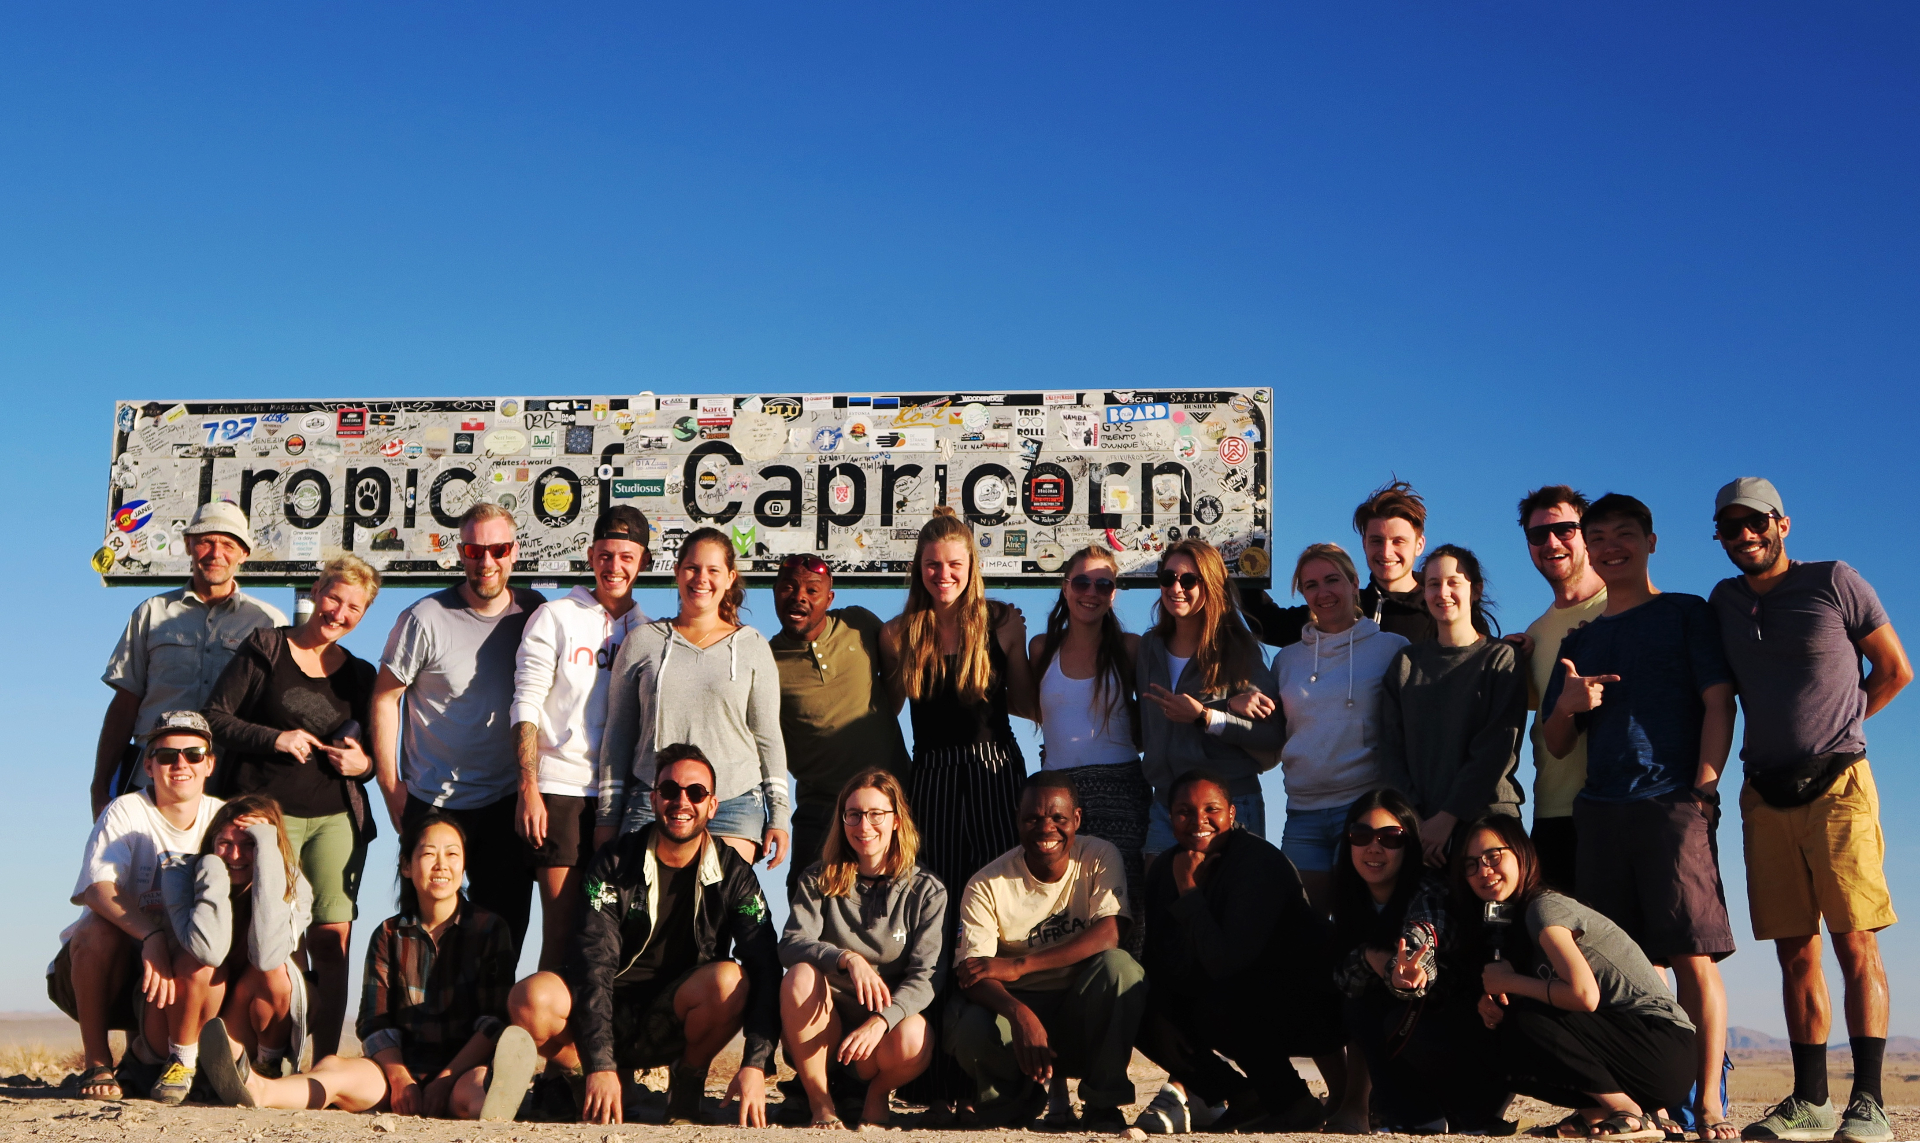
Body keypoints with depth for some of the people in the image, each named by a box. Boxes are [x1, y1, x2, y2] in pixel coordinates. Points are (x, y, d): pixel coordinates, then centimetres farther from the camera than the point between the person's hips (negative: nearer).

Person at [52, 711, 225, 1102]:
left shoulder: (221, 819, -2)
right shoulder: (126, 812, -13)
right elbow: (97, 889, -28)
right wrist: (152, 935, -46)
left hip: (176, 966, 1)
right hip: (95, 968, -1)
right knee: (101, 928, -34)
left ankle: (144, 1054, 8)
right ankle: (96, 1063, -15)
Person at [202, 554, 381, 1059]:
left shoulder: (360, 675, 16)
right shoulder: (265, 649, 5)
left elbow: (375, 751, 21)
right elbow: (215, 717, 1)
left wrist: (364, 764, -2)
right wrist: (275, 738, -11)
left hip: (337, 818, 3)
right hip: (268, 811, -3)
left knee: (332, 943, -4)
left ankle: (325, 1066, 0)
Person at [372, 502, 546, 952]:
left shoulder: (534, 613, 1)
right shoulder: (426, 619, -10)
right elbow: (385, 697, -3)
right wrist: (390, 784, -6)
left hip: (509, 803, 3)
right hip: (436, 806, -3)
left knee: (507, 927, 9)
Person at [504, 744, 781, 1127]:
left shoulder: (733, 873, -4)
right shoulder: (615, 861, -6)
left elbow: (765, 967, -14)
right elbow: (594, 958, -17)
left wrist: (756, 1065, -29)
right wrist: (600, 1064, -29)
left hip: (677, 1027, 1)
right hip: (611, 1017, 0)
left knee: (729, 980, -31)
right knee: (531, 998, -30)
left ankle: (686, 1090, -6)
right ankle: (588, 1082, -2)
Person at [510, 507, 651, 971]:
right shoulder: (554, 618, 4)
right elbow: (525, 707, -1)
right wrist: (528, 790, -10)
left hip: (622, 794, 3)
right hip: (560, 788, -3)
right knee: (561, 927, -5)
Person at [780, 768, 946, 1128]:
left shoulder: (927, 890, -1)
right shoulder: (819, 880, 4)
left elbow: (926, 975, -12)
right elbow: (790, 944, -12)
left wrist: (881, 1021, -30)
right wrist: (848, 958, -32)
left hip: (887, 1020, -1)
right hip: (824, 1024, 1)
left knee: (912, 1039, -35)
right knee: (801, 974, -29)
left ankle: (877, 1095, 2)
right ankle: (818, 1101, -12)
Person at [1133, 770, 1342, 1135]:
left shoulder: (1262, 864, -22)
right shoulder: (1166, 869, 0)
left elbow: (1226, 962, -31)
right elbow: (1157, 958, 3)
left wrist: (1189, 890, -25)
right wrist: (1160, 1021, -11)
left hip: (1304, 1009, -7)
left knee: (1219, 1005, -35)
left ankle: (1293, 1104, -10)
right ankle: (1243, 1097, 1)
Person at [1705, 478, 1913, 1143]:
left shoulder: (1835, 583, 1)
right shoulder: (1724, 602, 14)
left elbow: (1895, 669, 8)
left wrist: (1834, 731, 9)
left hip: (1837, 787, -4)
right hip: (1766, 795, 4)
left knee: (1854, 942, -9)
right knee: (1795, 951, 5)